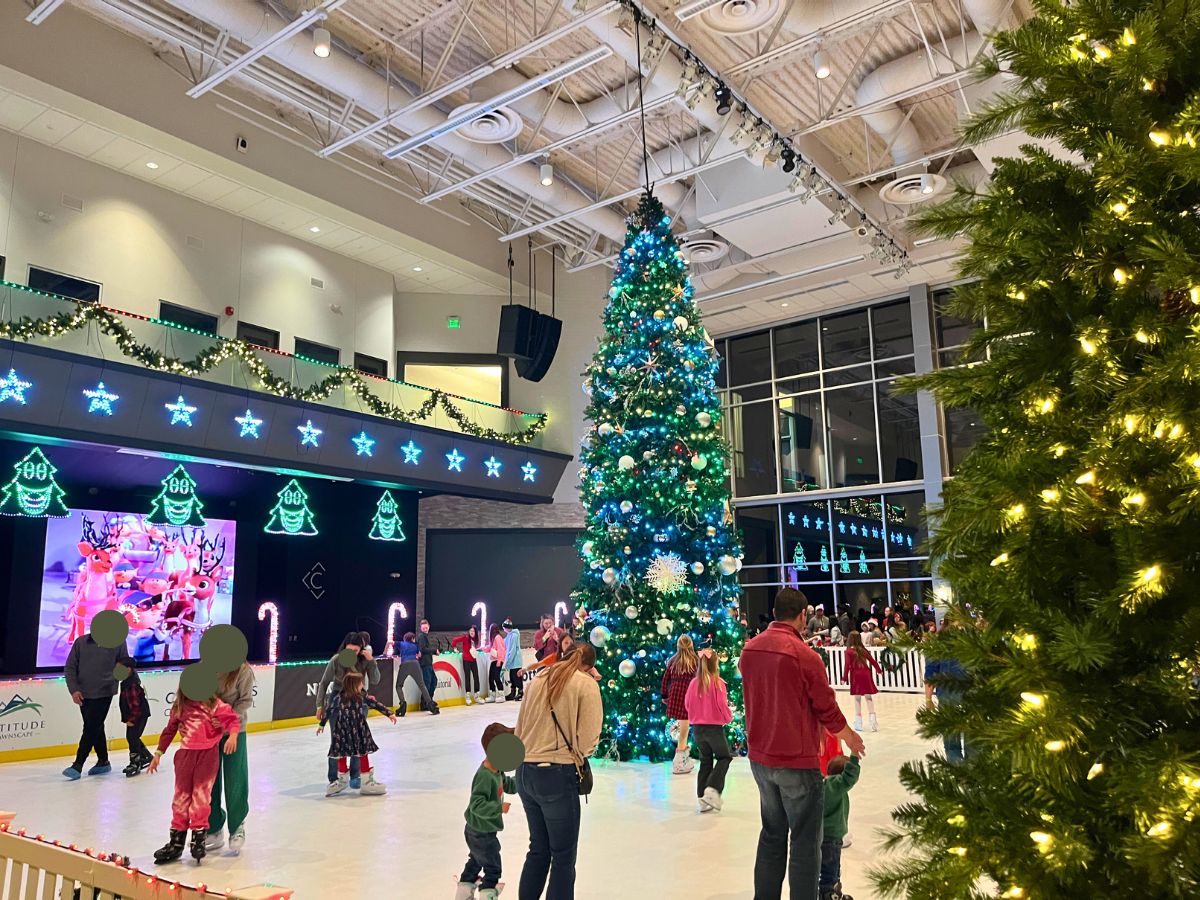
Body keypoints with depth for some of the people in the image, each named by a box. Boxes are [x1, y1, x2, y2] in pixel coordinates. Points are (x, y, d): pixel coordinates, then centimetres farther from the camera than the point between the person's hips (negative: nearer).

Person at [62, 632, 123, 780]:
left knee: (90, 729, -7)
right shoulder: (81, 642, 0)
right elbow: (70, 667, 2)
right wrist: (73, 689, -6)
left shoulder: (117, 643, -3)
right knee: (96, 729, 15)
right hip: (83, 694, 3)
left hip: (104, 694, -3)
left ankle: (77, 766, -2)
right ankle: (103, 761, 28)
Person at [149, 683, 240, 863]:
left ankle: (199, 837, 9)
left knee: (201, 794, -2)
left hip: (208, 753, -3)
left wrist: (233, 736, -28)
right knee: (181, 795, 11)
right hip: (186, 753, 4)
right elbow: (169, 730, 14)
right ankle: (176, 840, 22)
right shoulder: (180, 707, 5)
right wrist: (158, 753, 14)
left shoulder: (214, 704, -6)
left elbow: (232, 719, -10)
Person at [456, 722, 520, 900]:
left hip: (476, 831, 10)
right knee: (492, 869, 4)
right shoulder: (484, 776, -32)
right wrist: (499, 807, -35)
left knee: (475, 862, 27)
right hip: (482, 833, -10)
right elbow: (477, 804, -35)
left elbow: (507, 784, 12)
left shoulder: (496, 770, -2)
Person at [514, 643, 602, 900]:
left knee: (538, 849, 21)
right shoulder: (587, 684, -7)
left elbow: (520, 729, 12)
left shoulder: (539, 680, 10)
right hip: (557, 775, -6)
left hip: (525, 772, 6)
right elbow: (586, 741, -11)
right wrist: (579, 753, 9)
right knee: (563, 855, 9)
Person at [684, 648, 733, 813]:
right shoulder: (717, 682, -15)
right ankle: (712, 789, -8)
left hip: (698, 727, 5)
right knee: (724, 758, 13)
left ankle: (703, 799, 16)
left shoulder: (694, 683, -3)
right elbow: (722, 705, -15)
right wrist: (729, 718, 5)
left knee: (705, 762, 15)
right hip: (715, 727, -5)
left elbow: (687, 704, 3)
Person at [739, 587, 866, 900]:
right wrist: (850, 737, 10)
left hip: (760, 758, 6)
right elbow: (827, 708, -10)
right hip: (797, 760, -6)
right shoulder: (804, 654, -19)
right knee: (805, 842, 6)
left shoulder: (749, 649, 0)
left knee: (772, 834, 19)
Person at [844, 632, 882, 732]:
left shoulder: (848, 651, -6)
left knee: (857, 698, 3)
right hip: (866, 674, 3)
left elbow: (847, 665, -11)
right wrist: (879, 670, 26)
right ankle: (873, 720, 3)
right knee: (869, 697, 8)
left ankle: (858, 723, 6)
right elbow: (872, 661, 11)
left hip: (855, 676, -3)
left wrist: (845, 678, -6)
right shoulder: (863, 650, 6)